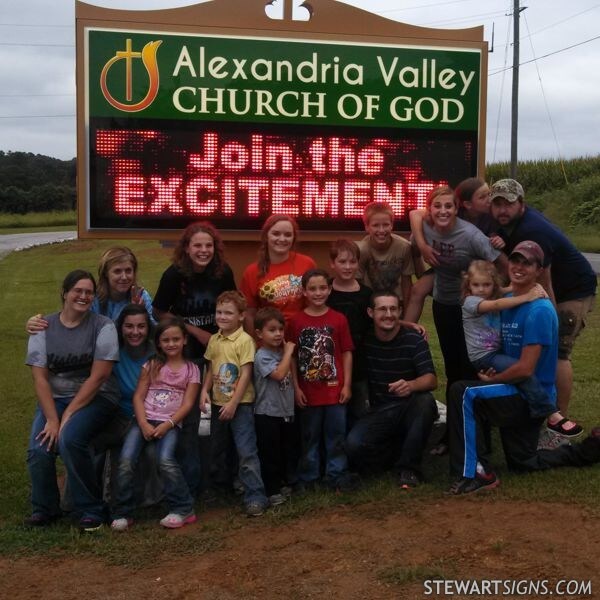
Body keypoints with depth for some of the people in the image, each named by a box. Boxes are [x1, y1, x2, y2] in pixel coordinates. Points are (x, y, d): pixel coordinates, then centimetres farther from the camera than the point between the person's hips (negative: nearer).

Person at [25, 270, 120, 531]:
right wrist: (51, 419, -15)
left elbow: (97, 377, -12)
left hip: (96, 398, -3)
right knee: (39, 448, -21)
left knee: (70, 438, -30)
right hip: (54, 398, 3)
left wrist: (68, 415, -16)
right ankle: (44, 509, 6)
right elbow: (40, 378, -4)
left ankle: (91, 510, -11)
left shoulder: (103, 326, -6)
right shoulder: (44, 327, 2)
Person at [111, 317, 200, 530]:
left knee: (165, 460, -29)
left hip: (170, 423, -2)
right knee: (126, 460, -21)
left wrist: (167, 424, -13)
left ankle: (183, 509, -12)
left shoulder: (191, 369, 8)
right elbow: (138, 396, 4)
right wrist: (143, 424, -11)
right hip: (145, 419, 2)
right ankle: (122, 513, -9)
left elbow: (187, 403, 0)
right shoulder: (152, 365, 12)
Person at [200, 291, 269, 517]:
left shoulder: (245, 340, -13)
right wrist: (205, 390, -4)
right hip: (218, 403, 7)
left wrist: (233, 403, -17)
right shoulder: (214, 340, 6)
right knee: (218, 449, 19)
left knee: (246, 451, -10)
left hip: (241, 404, -7)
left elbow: (246, 374, -15)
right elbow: (210, 369, 13)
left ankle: (255, 497, -5)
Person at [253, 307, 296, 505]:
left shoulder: (282, 352, 9)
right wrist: (289, 352, -19)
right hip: (267, 414, -8)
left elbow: (291, 377, 15)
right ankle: (272, 491, 10)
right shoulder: (262, 356, -15)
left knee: (284, 452, 19)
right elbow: (279, 374, -28)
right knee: (269, 454, 1)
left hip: (286, 412, 8)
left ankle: (282, 483, 33)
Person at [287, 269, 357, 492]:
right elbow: (292, 357, 0)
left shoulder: (339, 319, -1)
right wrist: (296, 387, -3)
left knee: (336, 435, 8)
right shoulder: (296, 321, -3)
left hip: (335, 389, 0)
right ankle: (308, 477, 23)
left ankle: (337, 475, 20)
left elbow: (347, 353, 2)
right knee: (310, 436, 11)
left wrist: (347, 385, -2)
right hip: (308, 391, 0)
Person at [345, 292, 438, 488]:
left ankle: (408, 467, -16)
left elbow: (431, 380, -19)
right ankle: (403, 454, 1)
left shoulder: (414, 339, -8)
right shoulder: (364, 340, -1)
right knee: (353, 444, -28)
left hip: (409, 409, -1)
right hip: (378, 412, 1)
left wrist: (411, 385, -40)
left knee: (425, 401, -35)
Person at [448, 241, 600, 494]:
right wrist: (494, 370, -2)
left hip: (532, 395, -9)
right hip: (519, 396, 9)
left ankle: (476, 473, -19)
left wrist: (492, 379, -10)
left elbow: (525, 368, -24)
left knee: (463, 393, -26)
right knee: (522, 463, 20)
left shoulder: (539, 310, -21)